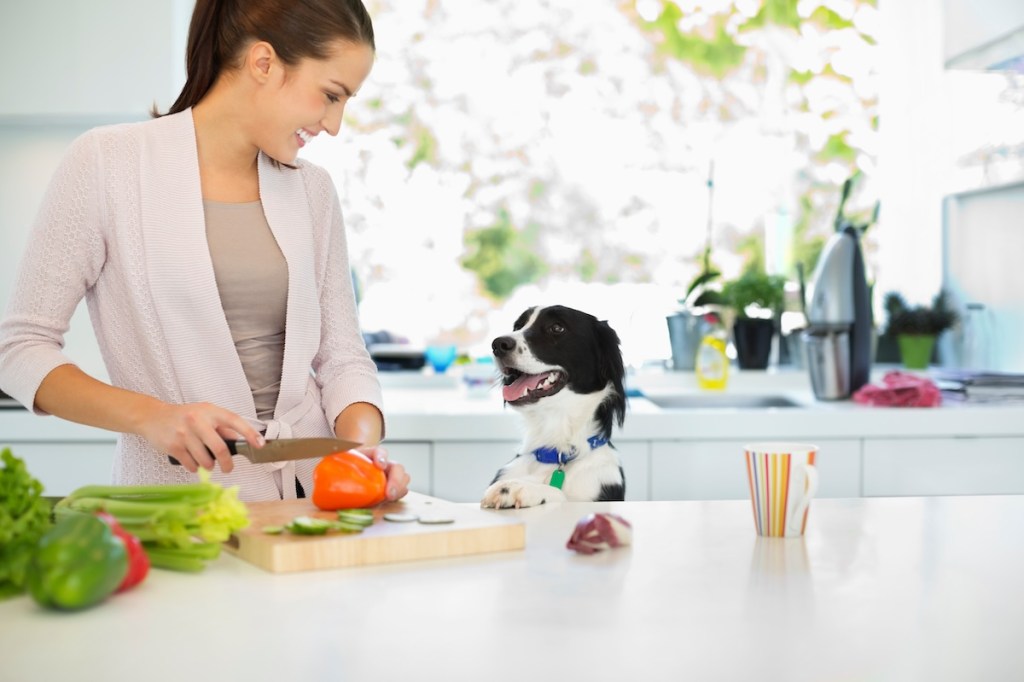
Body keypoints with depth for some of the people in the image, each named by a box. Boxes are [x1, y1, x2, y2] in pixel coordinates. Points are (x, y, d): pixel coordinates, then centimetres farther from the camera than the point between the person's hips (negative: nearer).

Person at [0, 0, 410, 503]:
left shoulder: (312, 190, 11)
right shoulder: (106, 162, -3)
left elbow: (342, 355, 12)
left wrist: (362, 446, -8)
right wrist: (150, 415, -17)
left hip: (312, 494, 4)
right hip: (178, 504, -4)